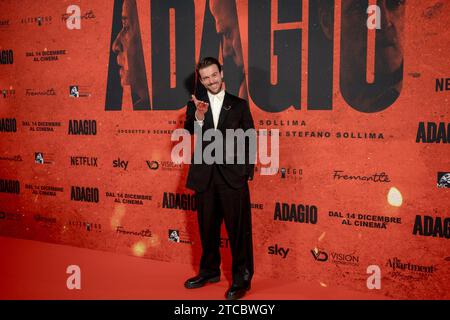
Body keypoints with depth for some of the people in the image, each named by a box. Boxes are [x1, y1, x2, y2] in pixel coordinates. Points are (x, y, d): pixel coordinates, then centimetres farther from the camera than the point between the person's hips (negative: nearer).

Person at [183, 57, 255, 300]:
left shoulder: (239, 105, 5)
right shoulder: (195, 105, 8)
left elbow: (249, 140, 4)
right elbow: (188, 130, -9)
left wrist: (247, 171, -2)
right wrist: (198, 116, -28)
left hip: (233, 176, -2)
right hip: (205, 176, 3)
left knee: (238, 229, 2)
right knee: (207, 227, 15)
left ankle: (242, 278, 15)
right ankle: (209, 271, 32)